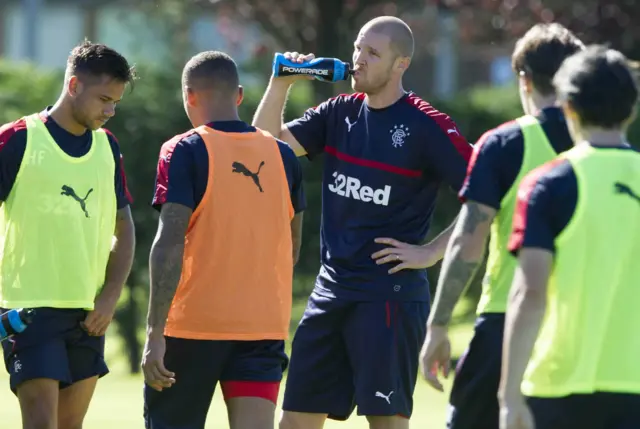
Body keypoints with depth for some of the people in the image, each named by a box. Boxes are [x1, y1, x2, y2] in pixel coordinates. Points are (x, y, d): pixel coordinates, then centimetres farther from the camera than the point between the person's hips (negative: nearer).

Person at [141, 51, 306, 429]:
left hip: (195, 324, -3)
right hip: (265, 324, 4)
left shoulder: (185, 152, -7)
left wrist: (155, 332, -16)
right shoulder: (282, 155, 8)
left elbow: (169, 245, -15)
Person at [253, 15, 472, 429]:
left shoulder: (426, 127, -10)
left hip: (391, 295, -7)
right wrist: (280, 84, -6)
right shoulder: (341, 112, 9)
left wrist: (431, 252, -14)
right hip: (332, 288, 7)